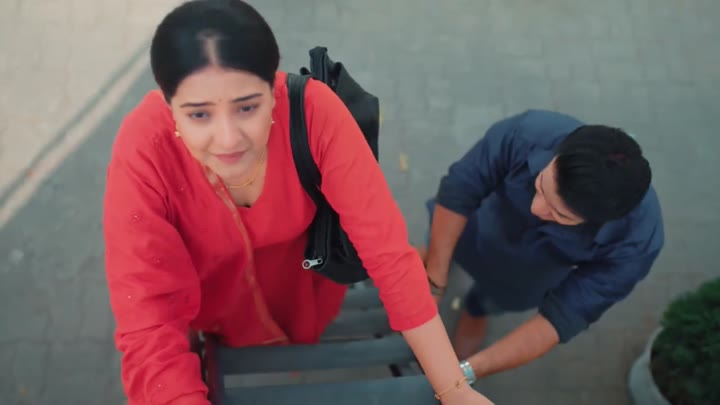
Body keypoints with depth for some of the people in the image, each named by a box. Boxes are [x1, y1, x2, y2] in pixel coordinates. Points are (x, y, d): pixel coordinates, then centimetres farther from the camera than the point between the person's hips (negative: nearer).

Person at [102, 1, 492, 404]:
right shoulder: (143, 153, -38)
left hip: (298, 267, 1)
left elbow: (387, 246, -35)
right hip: (204, 285, 0)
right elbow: (149, 328, -38)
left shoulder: (312, 110, -37)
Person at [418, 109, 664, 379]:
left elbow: (561, 318, -35)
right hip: (476, 226, 0)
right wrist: (433, 283, -31)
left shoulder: (636, 239, -42)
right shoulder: (527, 133, -44)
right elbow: (458, 190, -29)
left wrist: (467, 370, -41)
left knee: (496, 300, 31)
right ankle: (432, 254, 64)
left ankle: (476, 309, 64)